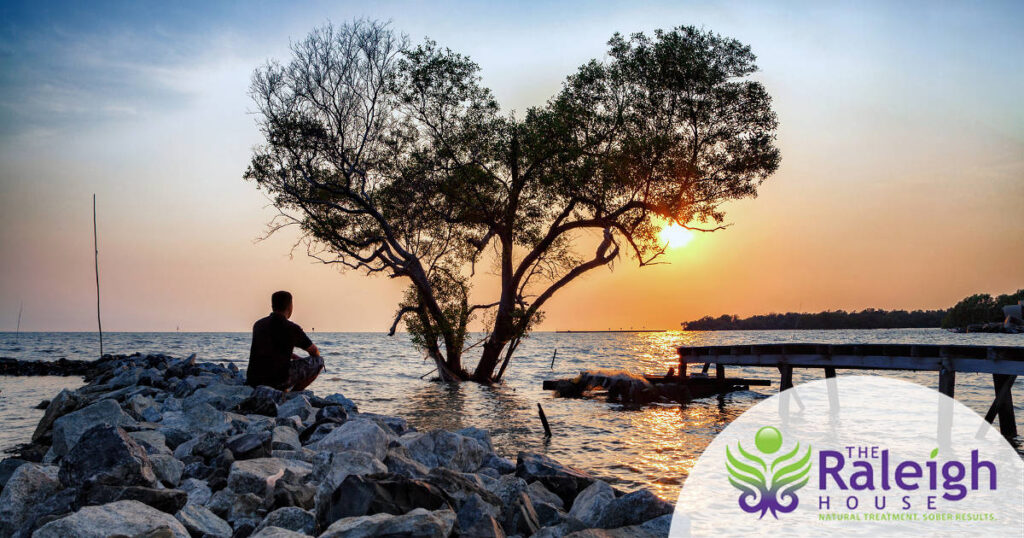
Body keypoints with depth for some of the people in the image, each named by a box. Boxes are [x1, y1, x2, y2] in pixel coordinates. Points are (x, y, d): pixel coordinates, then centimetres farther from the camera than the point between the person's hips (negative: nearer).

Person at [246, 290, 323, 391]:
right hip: (278, 382, -7)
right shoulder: (292, 328, -4)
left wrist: (295, 357, 37)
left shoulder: (258, 325, 12)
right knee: (319, 360, 8)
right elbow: (315, 352, 12)